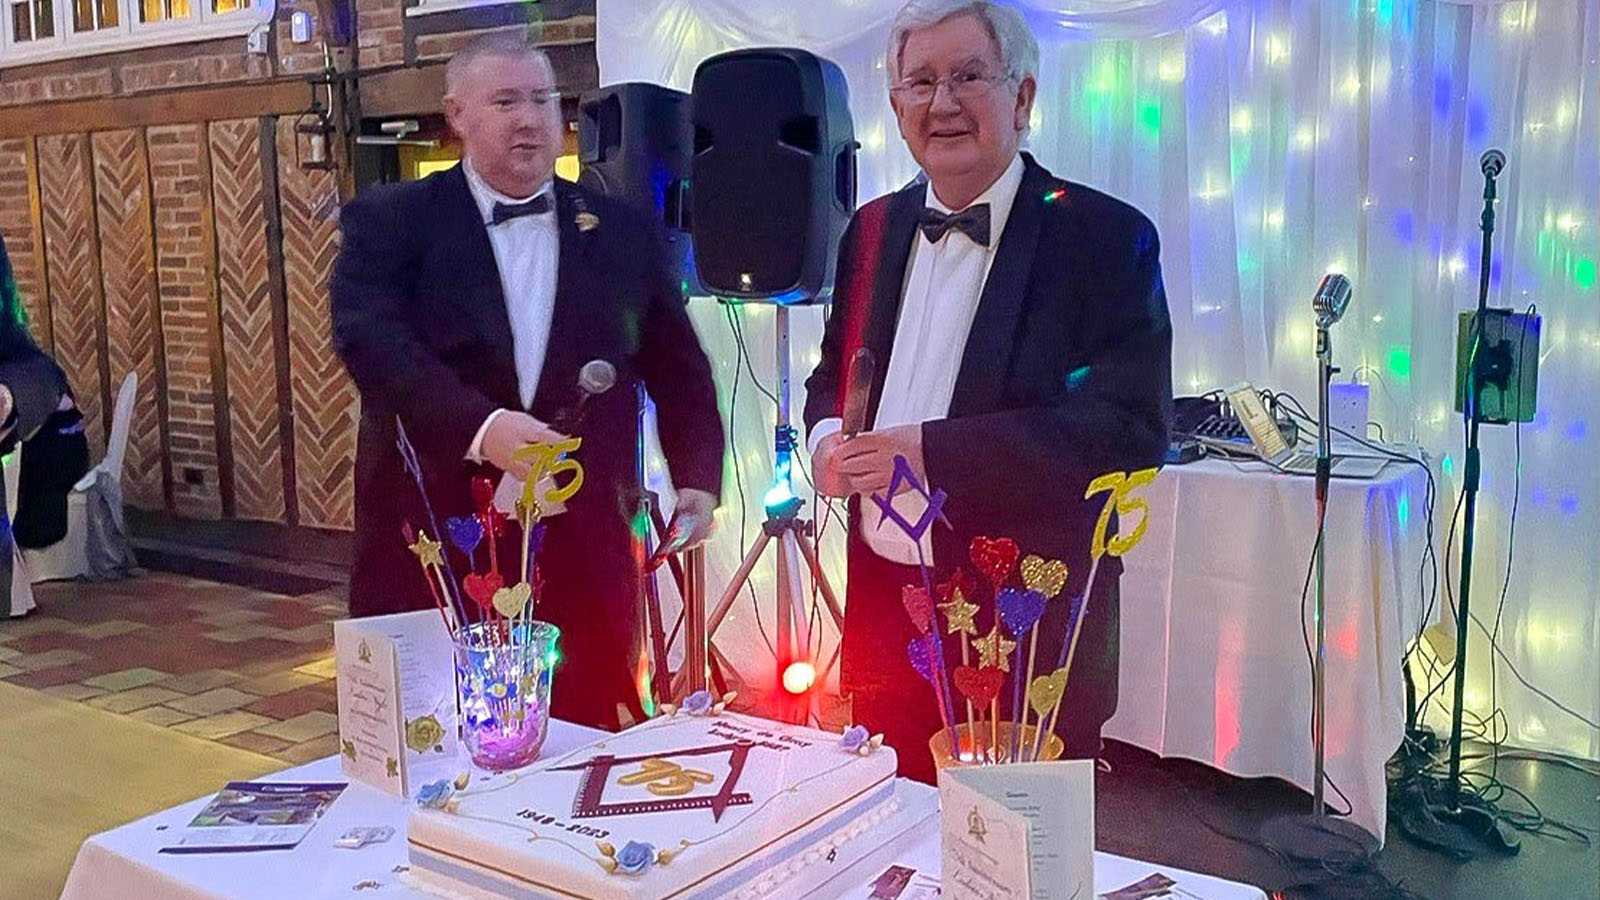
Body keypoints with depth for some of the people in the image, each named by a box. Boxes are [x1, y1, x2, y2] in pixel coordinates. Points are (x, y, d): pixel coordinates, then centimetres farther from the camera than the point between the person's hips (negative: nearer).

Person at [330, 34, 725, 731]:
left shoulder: (624, 231, 10)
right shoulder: (390, 221, 3)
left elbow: (678, 370, 14)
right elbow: (370, 339, -14)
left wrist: (697, 478, 0)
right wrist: (479, 427, -29)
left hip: (583, 550, 2)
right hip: (430, 546, -1)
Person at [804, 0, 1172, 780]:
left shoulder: (1103, 236, -9)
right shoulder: (873, 229, 9)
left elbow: (1130, 428, -18)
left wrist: (932, 451, -24)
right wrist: (827, 437, -5)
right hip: (880, 613, 5)